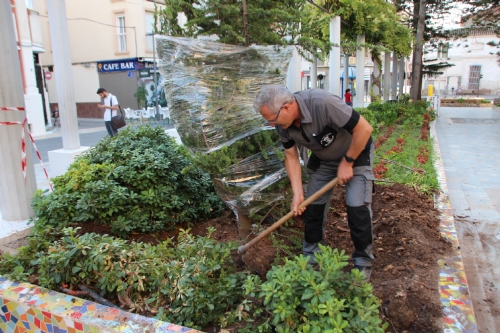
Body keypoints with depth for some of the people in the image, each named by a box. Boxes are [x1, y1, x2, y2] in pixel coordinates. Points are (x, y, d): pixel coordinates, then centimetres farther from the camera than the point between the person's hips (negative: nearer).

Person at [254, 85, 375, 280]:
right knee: (312, 205, 5)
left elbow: (364, 128, -31)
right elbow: (291, 157, -6)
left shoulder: (322, 103, -39)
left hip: (356, 152, -5)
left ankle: (363, 263, 9)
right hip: (323, 158, 6)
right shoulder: (283, 124, -18)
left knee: (357, 206, -12)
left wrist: (347, 162, -23)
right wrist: (298, 193, -13)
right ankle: (311, 257, 24)